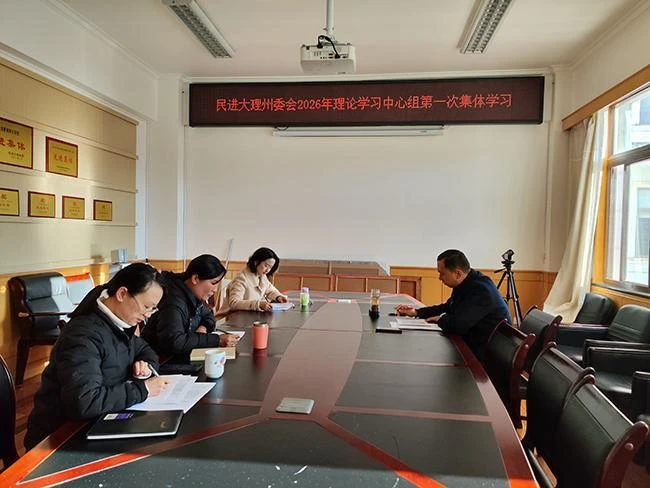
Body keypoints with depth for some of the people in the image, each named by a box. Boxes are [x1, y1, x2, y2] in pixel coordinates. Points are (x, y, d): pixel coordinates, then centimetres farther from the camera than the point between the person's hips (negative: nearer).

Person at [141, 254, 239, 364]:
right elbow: (173, 341, -33)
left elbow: (208, 315, 18)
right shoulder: (173, 301, -23)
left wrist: (204, 327, -5)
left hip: (183, 355, 8)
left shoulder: (194, 295, 2)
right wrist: (217, 340, -31)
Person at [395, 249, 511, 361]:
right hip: (473, 344, 9)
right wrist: (416, 312, 8)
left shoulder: (481, 290, -26)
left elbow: (457, 325, -33)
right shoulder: (465, 284, 5)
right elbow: (447, 308, 19)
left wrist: (440, 319, -11)